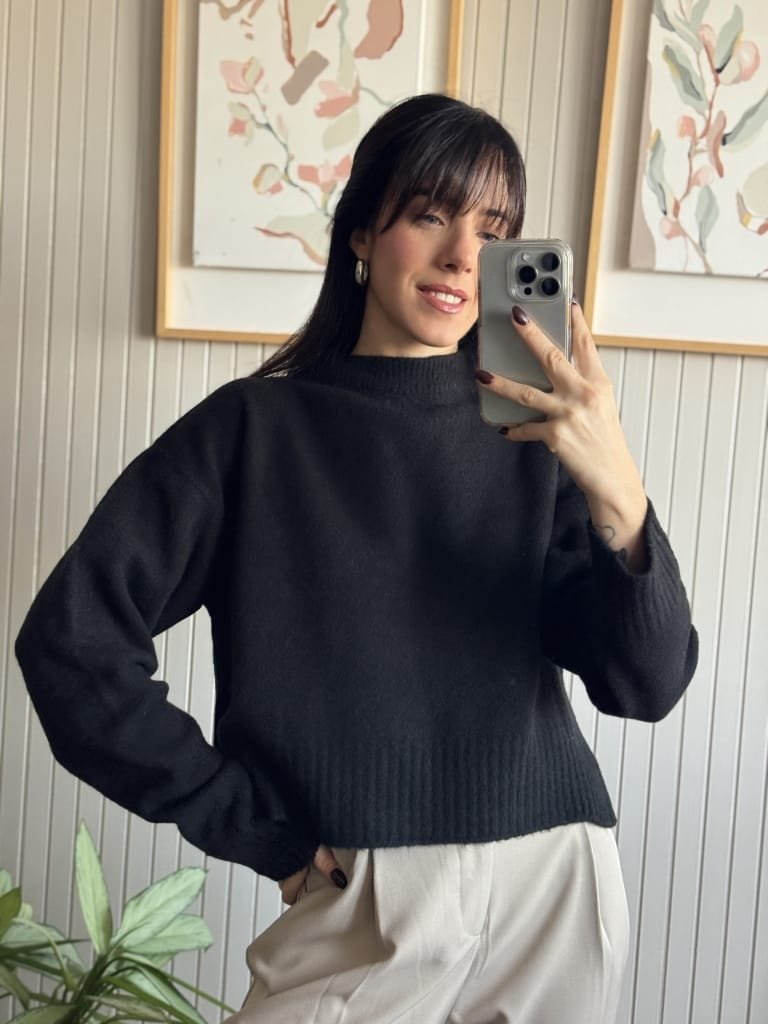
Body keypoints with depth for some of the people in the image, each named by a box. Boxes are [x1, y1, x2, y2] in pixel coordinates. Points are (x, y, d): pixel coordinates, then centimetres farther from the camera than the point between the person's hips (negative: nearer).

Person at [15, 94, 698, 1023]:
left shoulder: (536, 435, 2)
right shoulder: (255, 428, -4)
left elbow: (647, 687, -5)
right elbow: (70, 636, -8)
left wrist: (618, 499, -23)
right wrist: (250, 826, -8)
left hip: (553, 883, 3)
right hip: (365, 908, -2)